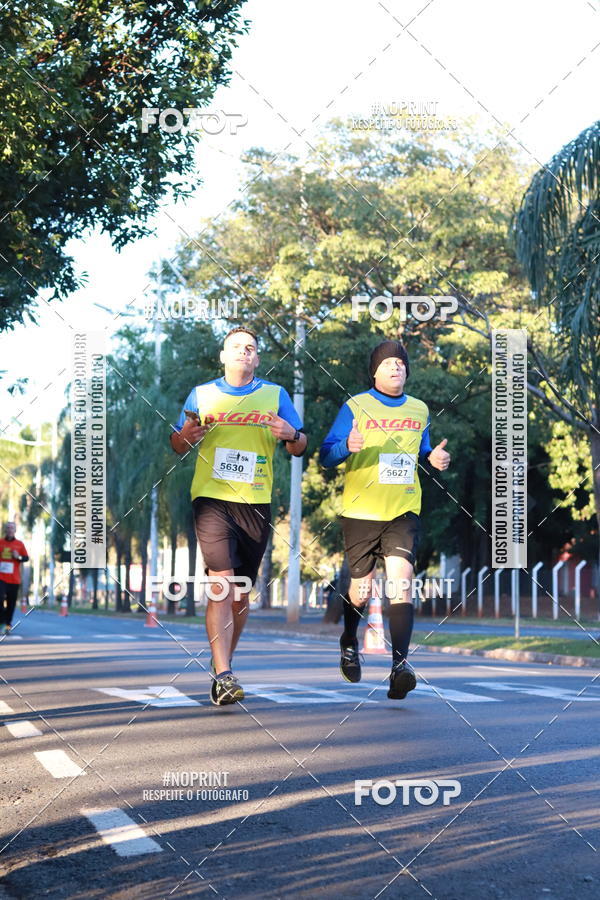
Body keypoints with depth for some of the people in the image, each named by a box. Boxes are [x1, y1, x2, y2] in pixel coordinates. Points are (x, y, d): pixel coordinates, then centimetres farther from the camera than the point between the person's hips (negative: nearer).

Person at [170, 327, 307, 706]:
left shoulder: (275, 395, 9)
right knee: (221, 585, -17)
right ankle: (223, 676, -21)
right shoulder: (202, 394, 9)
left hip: (256, 504, 2)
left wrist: (291, 435, -14)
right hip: (212, 499, -2)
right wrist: (189, 431, -7)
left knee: (241, 593, 8)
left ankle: (223, 663, 29)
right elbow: (178, 446, 16)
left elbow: (300, 448, 9)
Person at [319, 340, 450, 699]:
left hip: (404, 511, 2)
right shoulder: (356, 407, -1)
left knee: (401, 582, -17)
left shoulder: (419, 410, 11)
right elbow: (326, 456, -4)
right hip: (361, 511, -2)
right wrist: (347, 446, -26)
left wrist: (435, 458, 1)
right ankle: (349, 643, 38)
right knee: (361, 589, 7)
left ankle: (400, 664, -25)